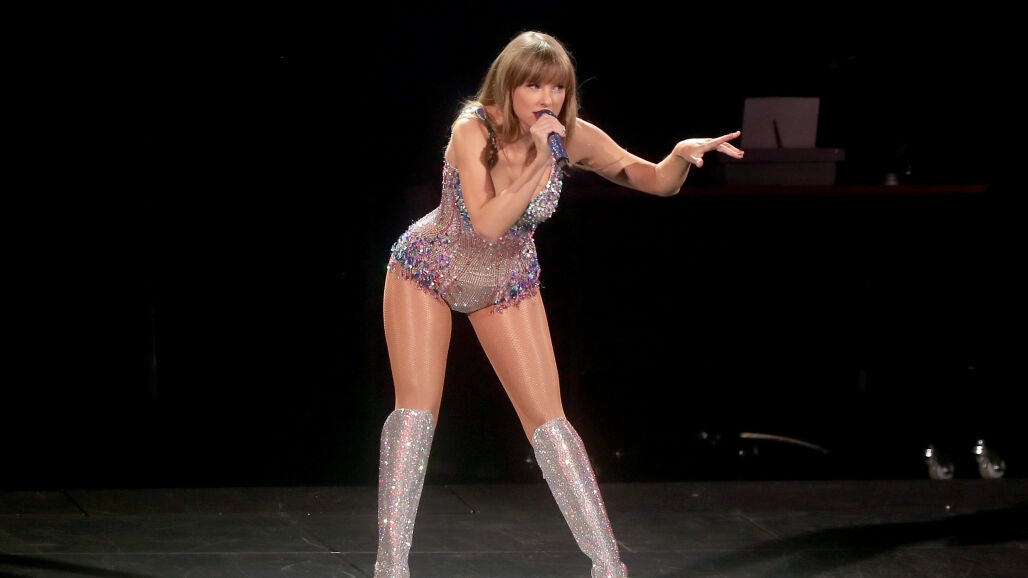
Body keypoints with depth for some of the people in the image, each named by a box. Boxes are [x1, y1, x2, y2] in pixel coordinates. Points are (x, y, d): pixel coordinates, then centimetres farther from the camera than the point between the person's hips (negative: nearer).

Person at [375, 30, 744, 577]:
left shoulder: (573, 138, -19)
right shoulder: (473, 129, -28)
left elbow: (658, 182, -13)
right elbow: (489, 222, -37)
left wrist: (683, 153, -33)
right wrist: (537, 161, -41)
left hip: (507, 283, 3)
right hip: (428, 271, -2)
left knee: (549, 420, -4)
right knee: (416, 411, -8)